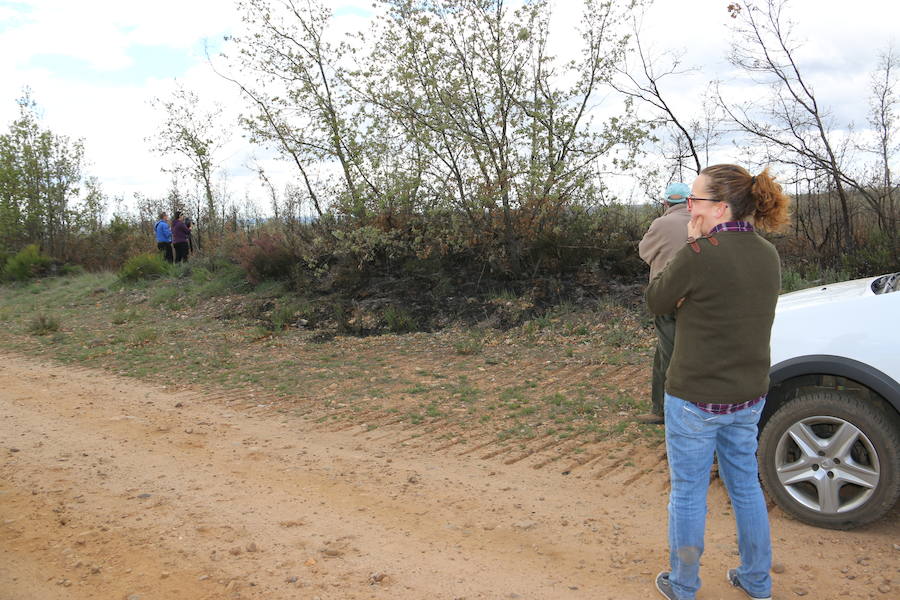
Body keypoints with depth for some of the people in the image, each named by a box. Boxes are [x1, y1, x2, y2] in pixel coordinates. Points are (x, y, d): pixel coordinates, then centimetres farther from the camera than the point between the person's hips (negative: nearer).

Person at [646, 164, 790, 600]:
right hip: (749, 397, 7)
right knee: (745, 485, 23)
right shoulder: (767, 255, 1)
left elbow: (656, 302, -7)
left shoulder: (700, 254, -22)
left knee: (688, 494, 10)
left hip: (695, 399, -7)